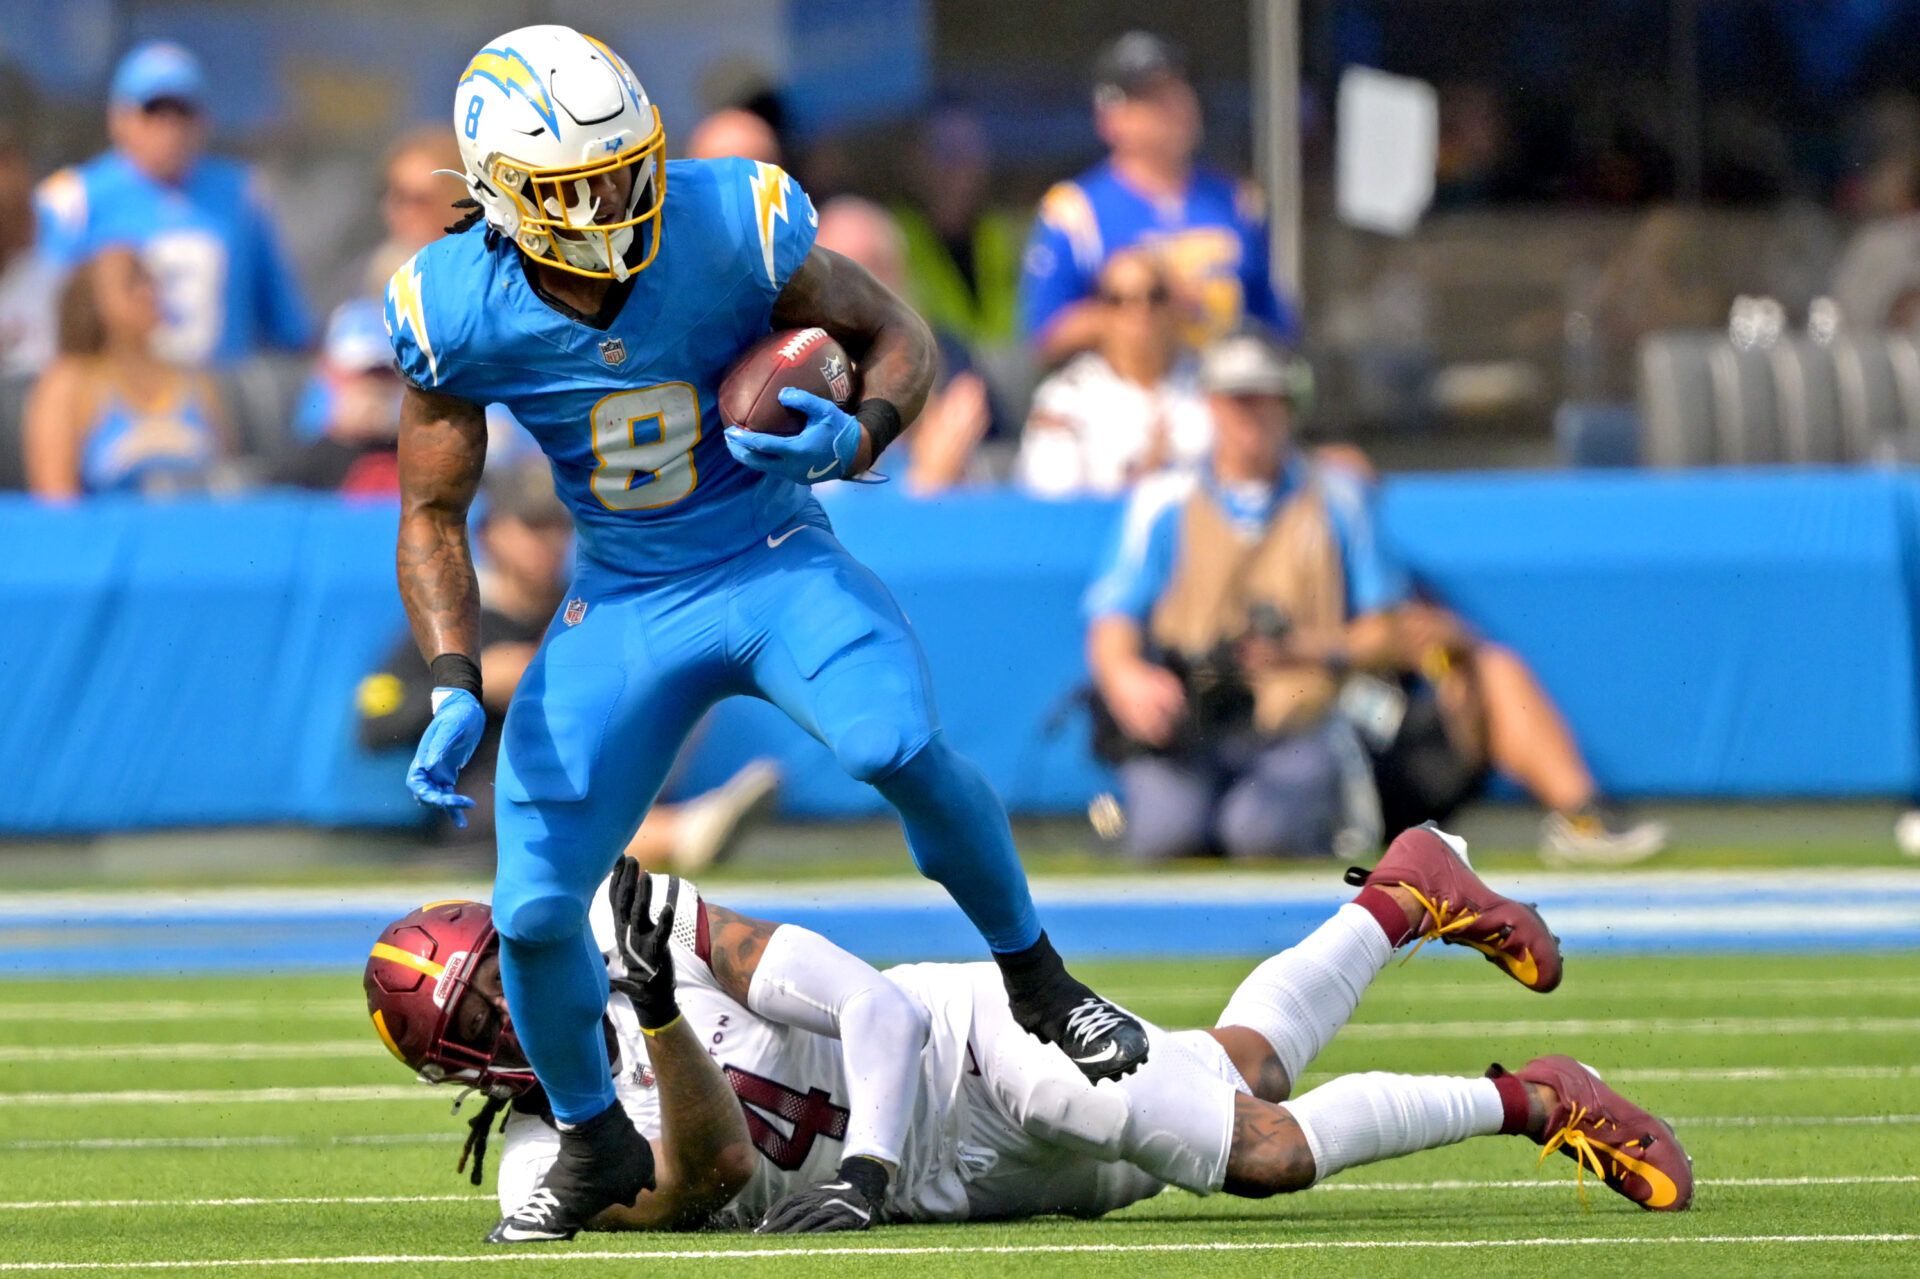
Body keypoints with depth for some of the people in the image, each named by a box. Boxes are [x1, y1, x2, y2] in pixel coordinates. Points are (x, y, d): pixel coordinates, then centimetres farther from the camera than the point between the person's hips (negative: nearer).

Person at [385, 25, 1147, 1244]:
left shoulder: (732, 227, -19)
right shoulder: (459, 310, -15)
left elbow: (895, 333, -2)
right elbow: (434, 516, -1)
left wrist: (860, 438, -25)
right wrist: (455, 688, -14)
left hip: (778, 561, -2)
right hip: (623, 602, 2)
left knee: (900, 748, -32)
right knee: (534, 909, -8)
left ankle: (1038, 980, -7)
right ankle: (596, 1143, 21)